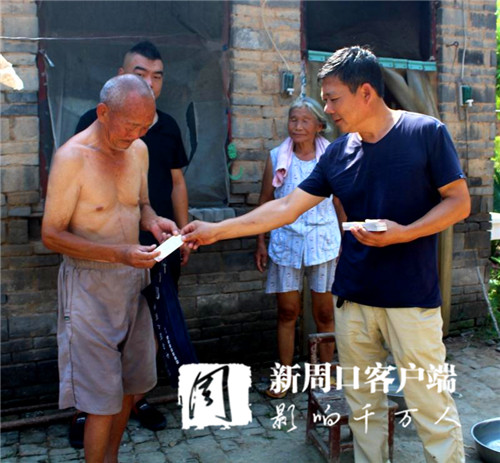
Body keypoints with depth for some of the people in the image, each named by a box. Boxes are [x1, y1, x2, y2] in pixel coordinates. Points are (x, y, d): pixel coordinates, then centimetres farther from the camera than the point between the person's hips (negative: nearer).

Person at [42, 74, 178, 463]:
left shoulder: (139, 150, 4)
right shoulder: (72, 157, -16)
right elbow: (51, 234, -15)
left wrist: (153, 221, -7)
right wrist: (118, 253, -26)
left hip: (133, 277, 7)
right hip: (90, 284, -6)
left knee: (130, 384, 17)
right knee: (104, 398, -1)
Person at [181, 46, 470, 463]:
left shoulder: (426, 133, -5)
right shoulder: (338, 153, 7)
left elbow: (459, 201, -3)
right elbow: (287, 207, 6)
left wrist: (403, 233, -18)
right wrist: (216, 230, 3)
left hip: (412, 298, -4)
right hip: (354, 298, 5)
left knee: (431, 406, 1)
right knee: (363, 405, 14)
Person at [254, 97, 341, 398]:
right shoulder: (277, 158, 2)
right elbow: (265, 201, 7)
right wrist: (261, 243, 4)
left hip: (323, 240, 0)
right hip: (285, 241, 1)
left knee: (324, 312, 8)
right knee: (287, 311, 7)